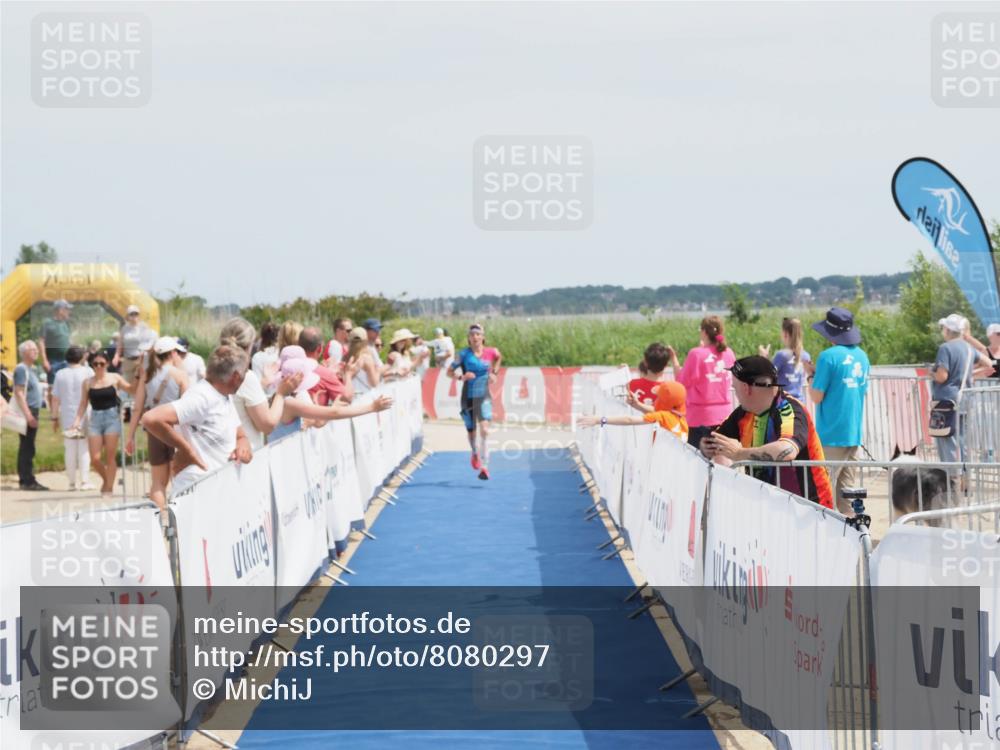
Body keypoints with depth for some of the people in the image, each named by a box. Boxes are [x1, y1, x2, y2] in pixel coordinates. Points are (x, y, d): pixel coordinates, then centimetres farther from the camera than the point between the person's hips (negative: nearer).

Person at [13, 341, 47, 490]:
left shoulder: (30, 369, 18)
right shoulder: (21, 369, -11)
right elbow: (19, 393, -19)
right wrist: (28, 415, -24)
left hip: (32, 412, 10)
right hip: (26, 412, -10)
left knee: (28, 448, 12)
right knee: (26, 448, -9)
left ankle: (28, 479, 16)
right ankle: (26, 481, -10)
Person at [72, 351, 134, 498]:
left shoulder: (115, 378, 3)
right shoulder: (88, 382, 6)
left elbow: (132, 389, -2)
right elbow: (83, 404, 7)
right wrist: (77, 422, -2)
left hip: (112, 418, -2)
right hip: (95, 419, 2)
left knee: (110, 456, -2)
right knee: (95, 459, -4)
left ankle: (109, 488, 7)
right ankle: (105, 479, 23)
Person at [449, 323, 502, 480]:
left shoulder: (491, 352, -1)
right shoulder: (463, 354, -6)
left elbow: (499, 357, 23)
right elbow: (449, 372, -3)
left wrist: (494, 372, 10)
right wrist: (461, 377, -21)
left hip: (483, 396, 0)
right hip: (468, 396, 0)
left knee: (484, 430, -18)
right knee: (471, 431, 14)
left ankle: (484, 466, -22)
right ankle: (475, 453, 47)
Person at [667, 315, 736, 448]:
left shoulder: (696, 354, -13)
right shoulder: (728, 353, 1)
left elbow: (682, 382, -7)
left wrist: (673, 359, 3)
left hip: (702, 417, -5)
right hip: (724, 414, 5)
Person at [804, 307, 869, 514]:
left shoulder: (828, 357, -12)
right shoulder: (862, 356, 9)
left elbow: (816, 397, -12)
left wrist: (811, 375, 6)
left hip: (831, 435, -7)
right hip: (854, 434, 7)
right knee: (847, 491, 11)